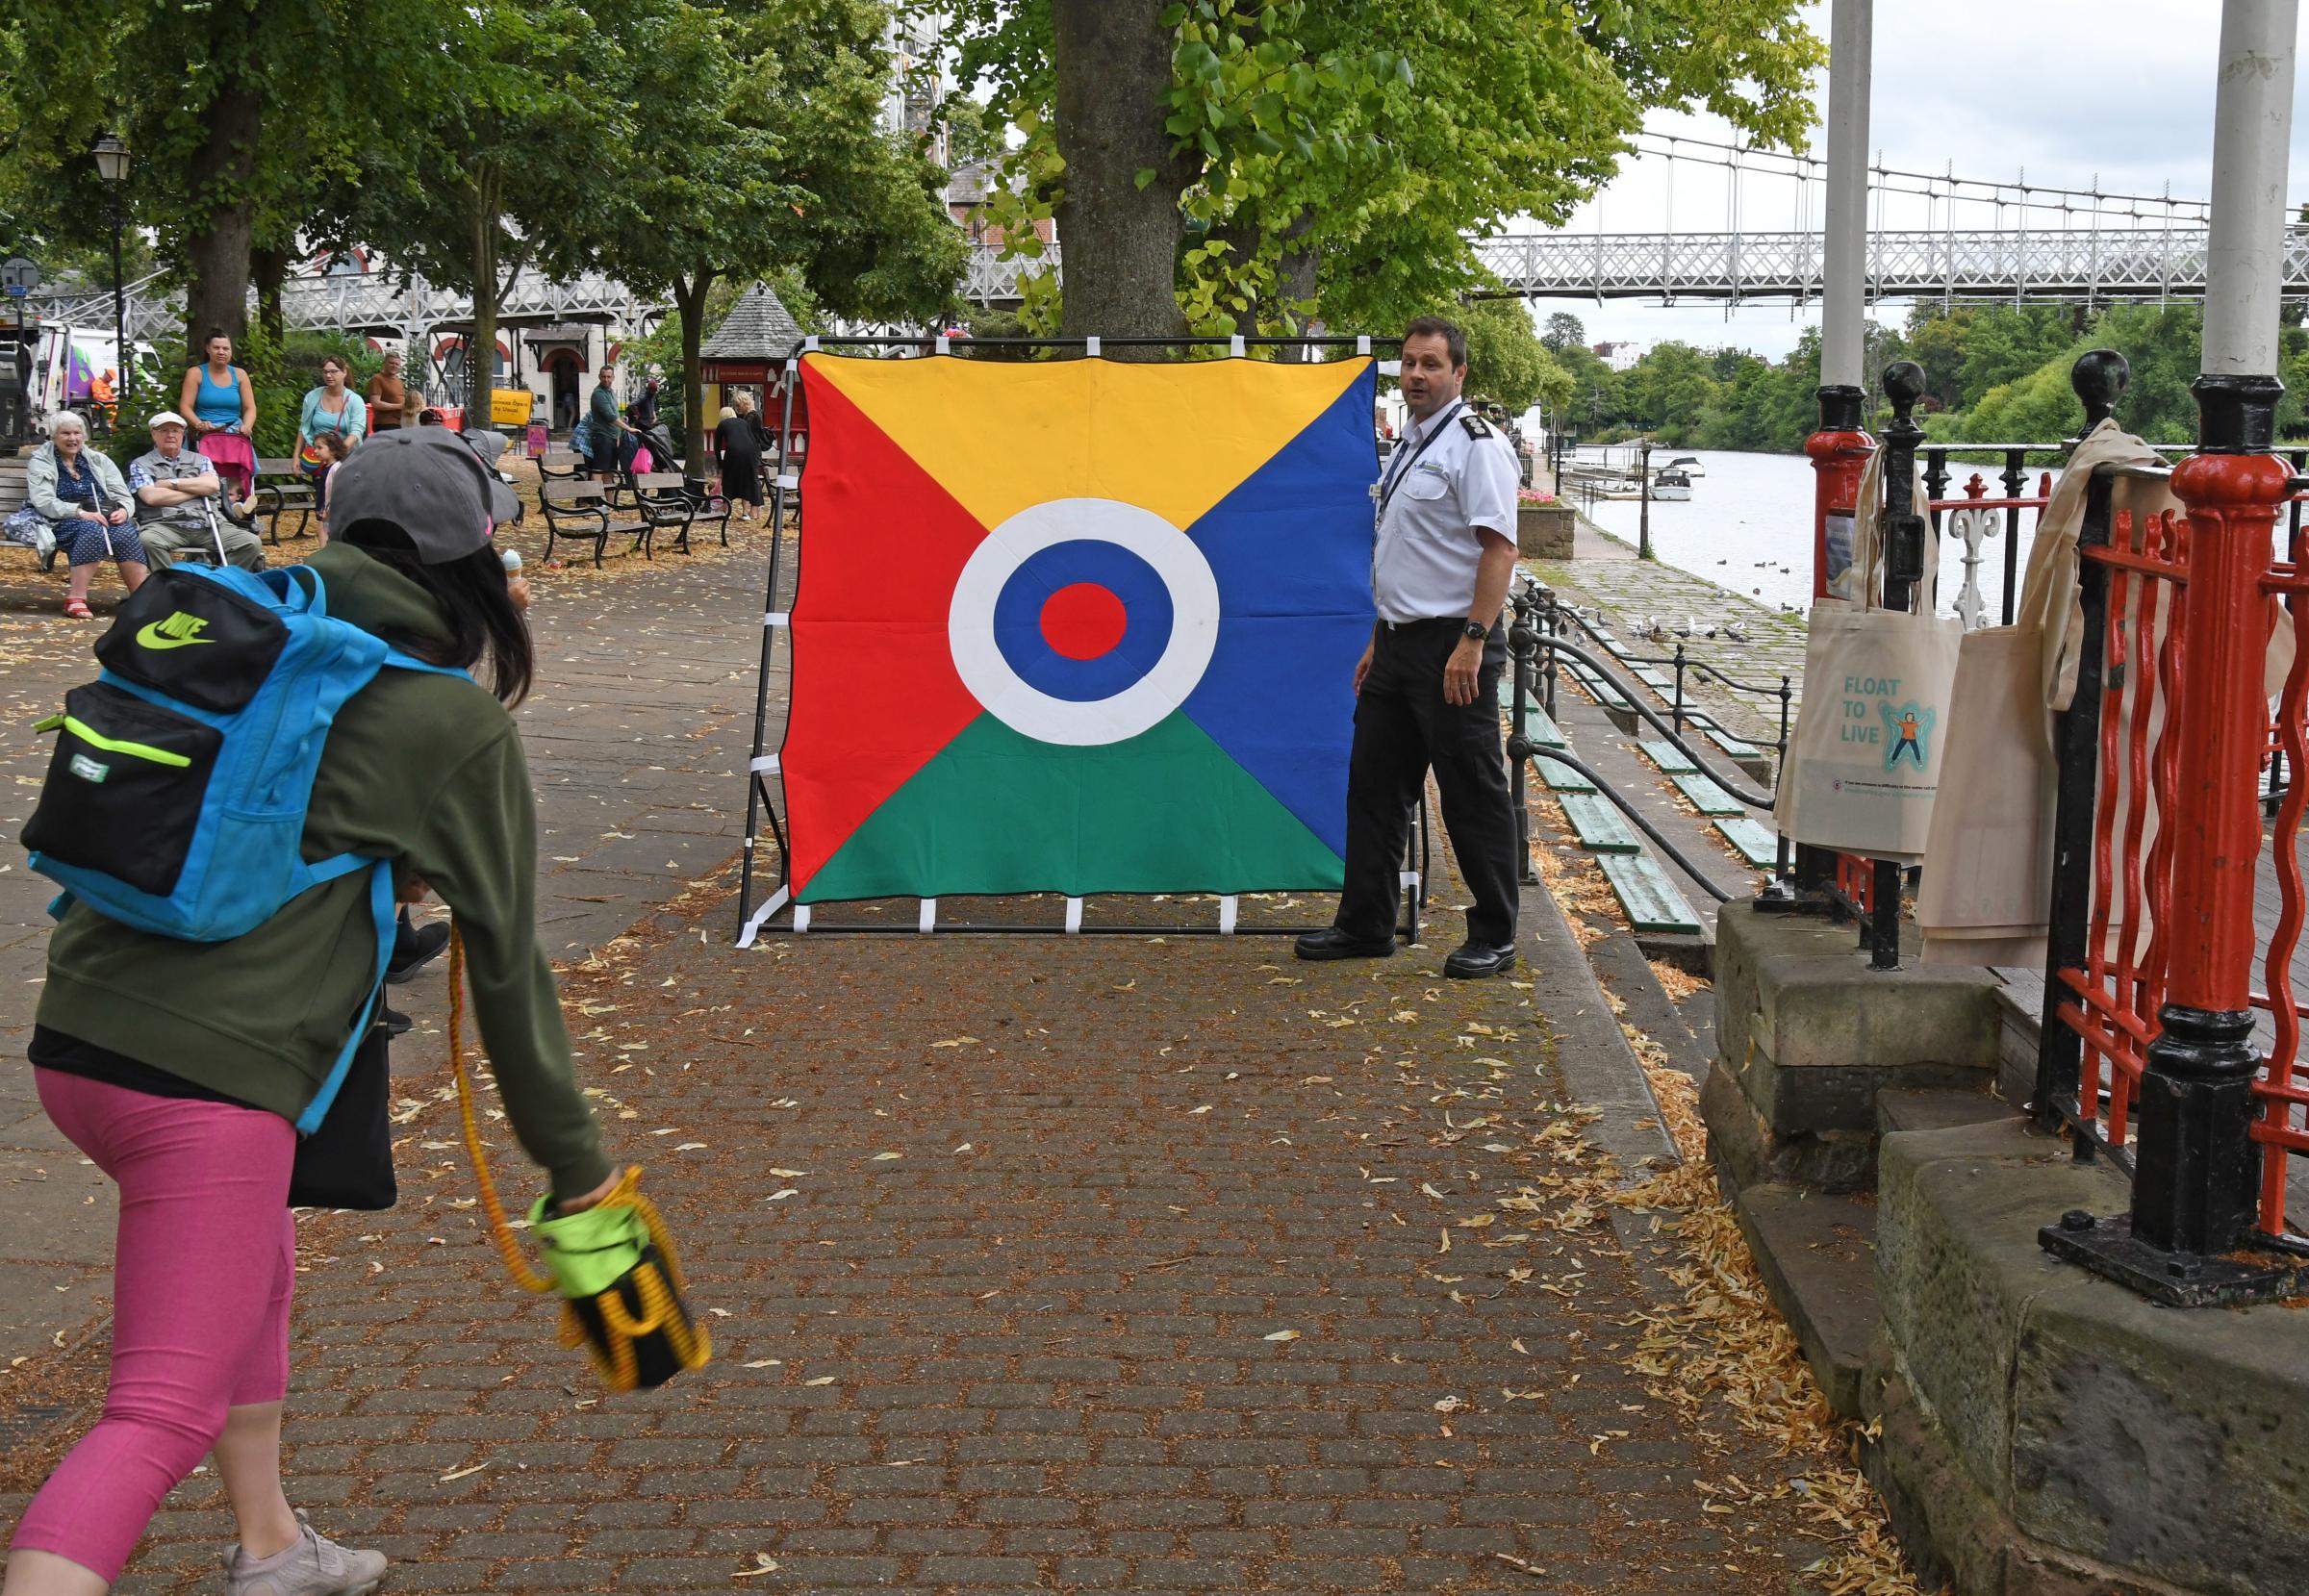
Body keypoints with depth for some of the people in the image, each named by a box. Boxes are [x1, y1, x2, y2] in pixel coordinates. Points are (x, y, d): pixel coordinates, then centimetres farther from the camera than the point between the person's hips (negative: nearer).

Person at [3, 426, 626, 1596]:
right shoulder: (458, 727, -4)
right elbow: (505, 962, 1)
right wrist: (573, 1161, 10)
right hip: (211, 1074, -8)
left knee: (253, 1264, 30)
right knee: (164, 1414, -5)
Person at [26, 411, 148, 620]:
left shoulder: (98, 460, 19)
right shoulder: (40, 462, 8)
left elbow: (123, 495, 14)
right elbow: (43, 501, -7)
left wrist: (123, 510, -11)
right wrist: (80, 513, -22)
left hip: (107, 519, 3)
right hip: (64, 523, -3)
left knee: (126, 532, -31)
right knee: (92, 530, -38)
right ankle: (77, 598, -40)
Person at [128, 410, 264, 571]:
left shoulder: (200, 460, 23)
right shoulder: (140, 464, 14)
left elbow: (213, 485, 3)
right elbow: (151, 497, -5)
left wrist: (171, 483, 1)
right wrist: (196, 490, 2)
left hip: (207, 524, 3)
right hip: (166, 525, -3)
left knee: (252, 542, -20)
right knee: (149, 540, -38)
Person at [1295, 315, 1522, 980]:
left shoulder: (1474, 443, -10)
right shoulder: (1408, 446, 18)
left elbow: (1500, 549, -18)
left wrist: (1472, 641, -24)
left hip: (1453, 648, -9)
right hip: (1398, 643, 9)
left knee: (1473, 793, -1)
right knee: (1374, 782, 11)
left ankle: (1494, 937, 8)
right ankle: (1364, 925, 21)